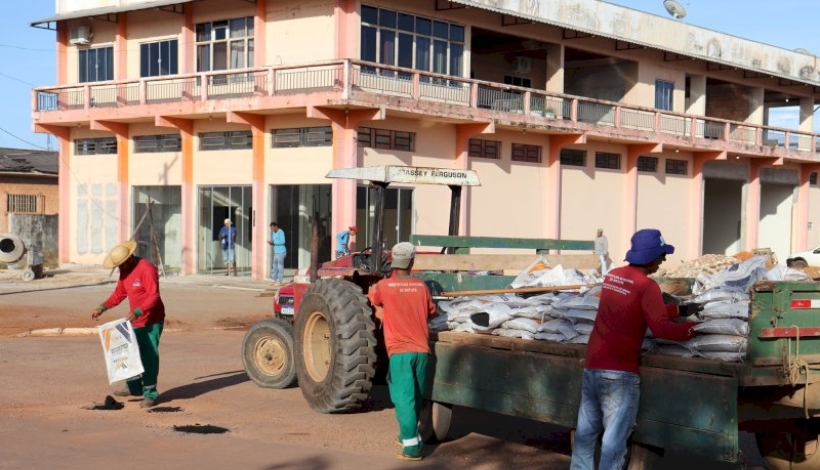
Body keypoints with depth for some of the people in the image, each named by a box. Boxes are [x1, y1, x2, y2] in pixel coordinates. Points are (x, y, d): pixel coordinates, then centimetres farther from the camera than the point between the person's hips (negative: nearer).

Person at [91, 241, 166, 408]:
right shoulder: (125, 270, 6)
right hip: (135, 320, 9)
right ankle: (134, 387, 29)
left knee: (149, 356, -7)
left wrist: (137, 312, -37)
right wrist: (102, 307, 4)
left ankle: (150, 394, -1)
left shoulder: (146, 268, -22)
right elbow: (119, 293, 15)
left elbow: (154, 296, -27)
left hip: (152, 320, -9)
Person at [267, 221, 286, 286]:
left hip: (281, 252, -9)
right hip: (276, 252, 9)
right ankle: (275, 280, 11)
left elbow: (282, 241, -20)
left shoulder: (281, 232, -11)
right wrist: (271, 242, 2)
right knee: (275, 267, 7)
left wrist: (273, 242, -21)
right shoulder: (273, 233, 15)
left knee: (280, 267, -7)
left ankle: (279, 281, -5)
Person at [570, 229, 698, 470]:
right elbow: (660, 328, -16)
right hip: (619, 372, -7)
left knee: (587, 428, 14)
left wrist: (680, 310, 20)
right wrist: (691, 328, -1)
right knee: (615, 434, 0)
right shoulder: (646, 285, -11)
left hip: (592, 365, 7)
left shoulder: (613, 276, 12)